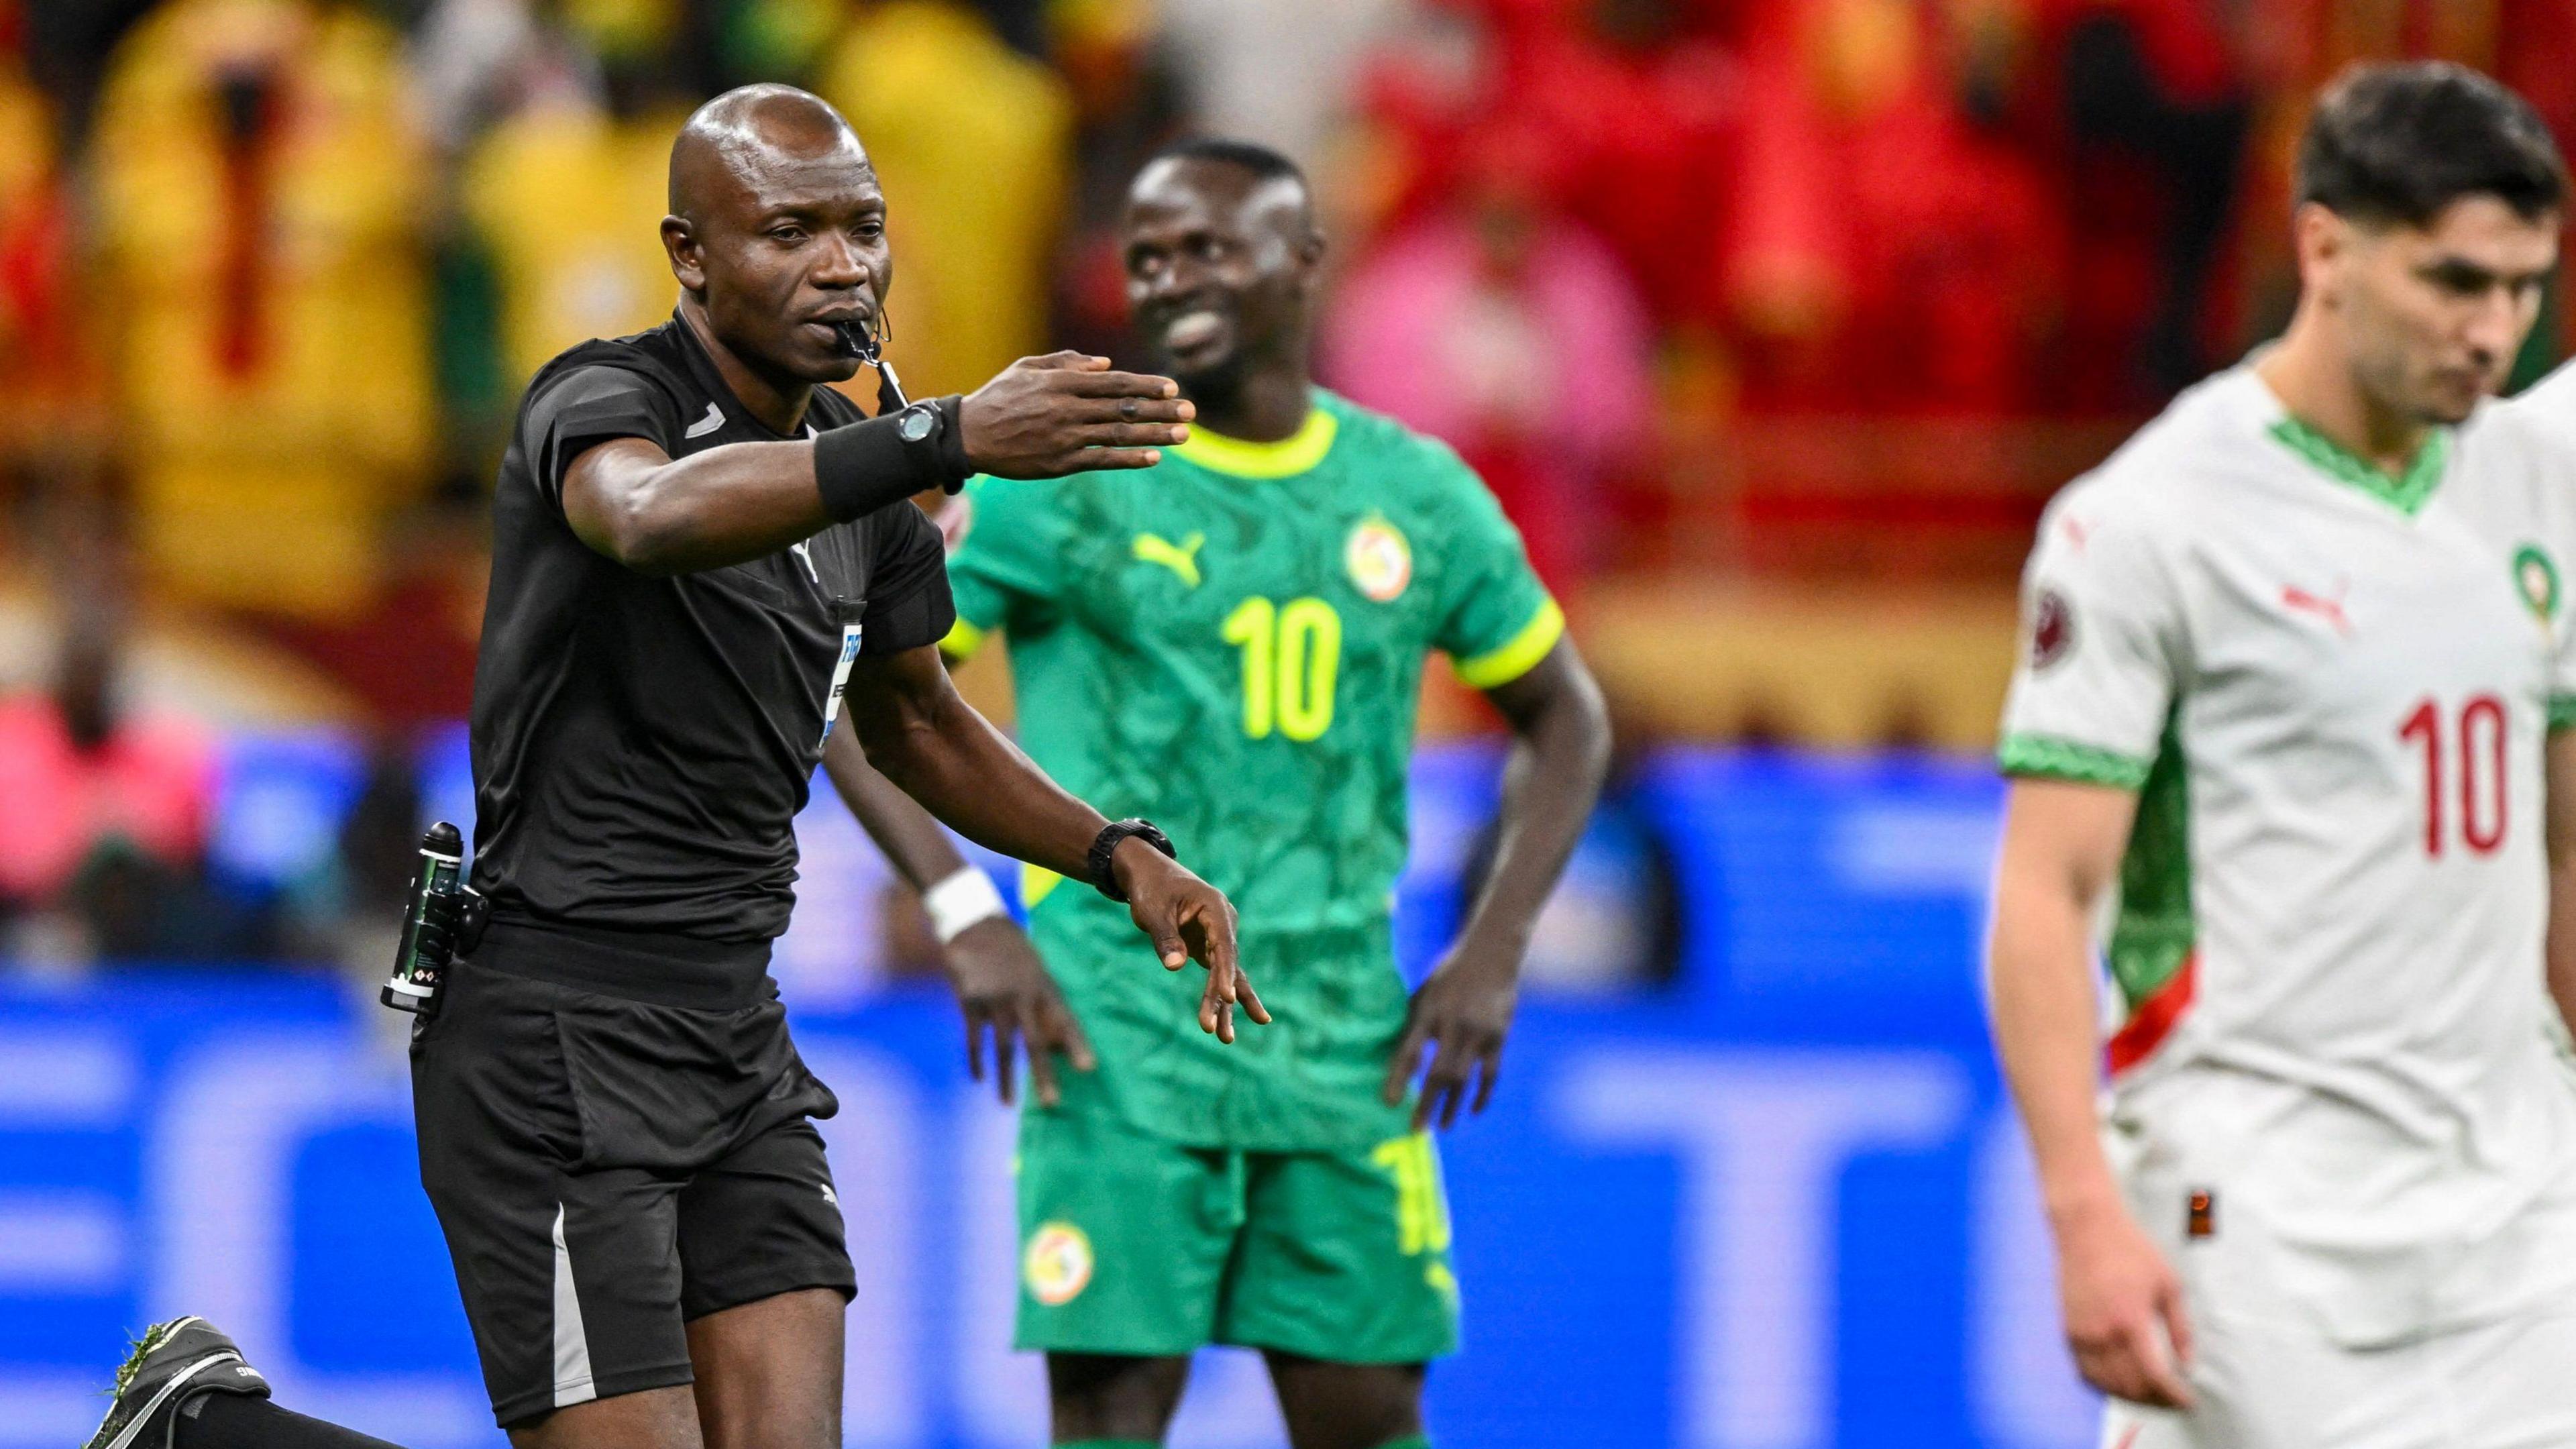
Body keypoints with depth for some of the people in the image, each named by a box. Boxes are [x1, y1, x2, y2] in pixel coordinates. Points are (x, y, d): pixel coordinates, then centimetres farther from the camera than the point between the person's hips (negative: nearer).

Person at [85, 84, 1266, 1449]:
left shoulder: (856, 466, 11)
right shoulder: (602, 402, -13)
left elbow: (913, 721, 29)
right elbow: (656, 513, -40)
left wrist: (1117, 854, 15)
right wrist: (950, 437, -53)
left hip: (734, 1031, 8)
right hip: (556, 1033, -8)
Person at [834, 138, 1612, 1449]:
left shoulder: (1418, 498, 9)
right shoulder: (1061, 484, -1)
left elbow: (1564, 721, 21)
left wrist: (1493, 952, 7)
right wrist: (971, 928, -12)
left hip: (1344, 1042, 3)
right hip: (1118, 1032, -3)